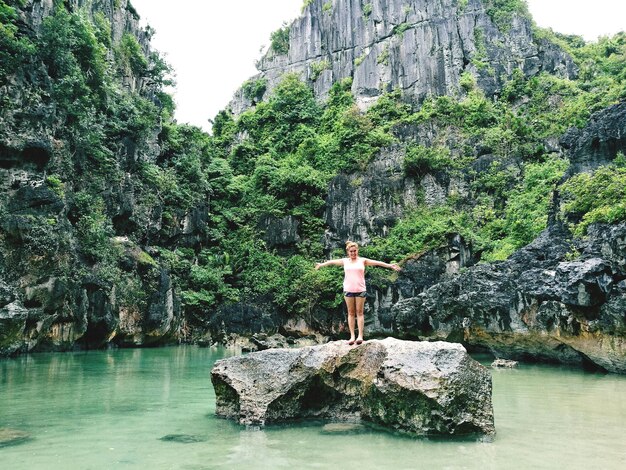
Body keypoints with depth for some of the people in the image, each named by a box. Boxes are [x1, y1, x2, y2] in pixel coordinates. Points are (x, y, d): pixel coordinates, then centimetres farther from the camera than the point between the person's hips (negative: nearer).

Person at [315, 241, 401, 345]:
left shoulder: (363, 261, 4)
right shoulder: (345, 261, 9)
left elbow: (377, 262, -1)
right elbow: (332, 262, 17)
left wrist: (390, 266, -7)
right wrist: (321, 265, 23)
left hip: (360, 290, -2)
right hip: (348, 290, 2)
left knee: (359, 313, -1)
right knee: (351, 313, 3)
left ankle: (360, 336, -3)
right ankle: (352, 336, 3)